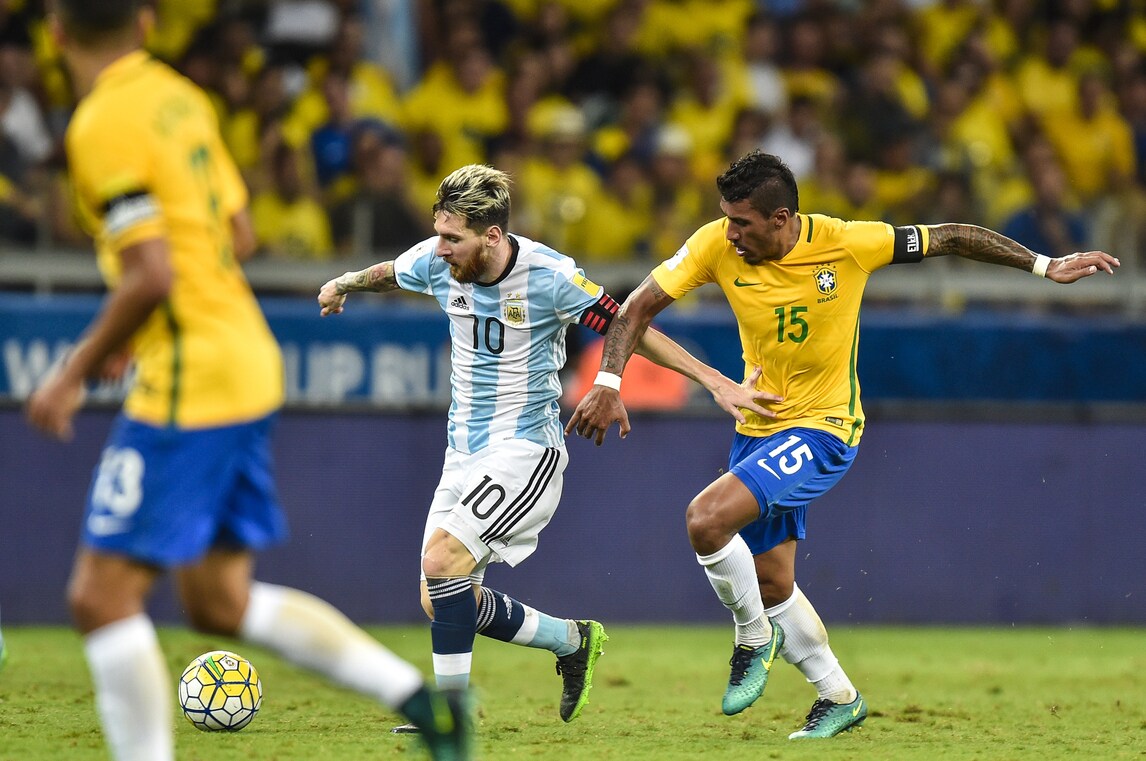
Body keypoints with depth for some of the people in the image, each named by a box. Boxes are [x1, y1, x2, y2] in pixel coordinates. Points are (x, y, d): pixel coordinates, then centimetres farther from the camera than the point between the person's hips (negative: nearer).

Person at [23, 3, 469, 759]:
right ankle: (421, 696, 11)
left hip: (185, 385, -9)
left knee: (102, 596, -5)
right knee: (220, 601, 15)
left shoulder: (103, 124, -15)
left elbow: (151, 277, -21)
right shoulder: (178, 97, 11)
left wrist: (74, 373, -11)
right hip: (247, 364, 9)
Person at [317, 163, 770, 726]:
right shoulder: (435, 263, -4)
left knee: (443, 555, -26)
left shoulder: (548, 275, -19)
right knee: (441, 603, 2)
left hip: (525, 447, -7)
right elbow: (387, 274, 21)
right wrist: (344, 285, 36)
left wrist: (715, 382, -12)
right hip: (465, 450, 7)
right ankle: (573, 640, 22)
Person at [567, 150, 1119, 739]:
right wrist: (608, 385, -20)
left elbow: (946, 239, -8)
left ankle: (755, 636, 1)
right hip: (758, 426, 5)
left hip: (821, 428, -5)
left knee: (706, 518, -24)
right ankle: (839, 697, 33)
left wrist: (1046, 267, -4)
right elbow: (639, 307, -6)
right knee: (770, 584, 12)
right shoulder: (717, 245, -12)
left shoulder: (846, 244, -20)